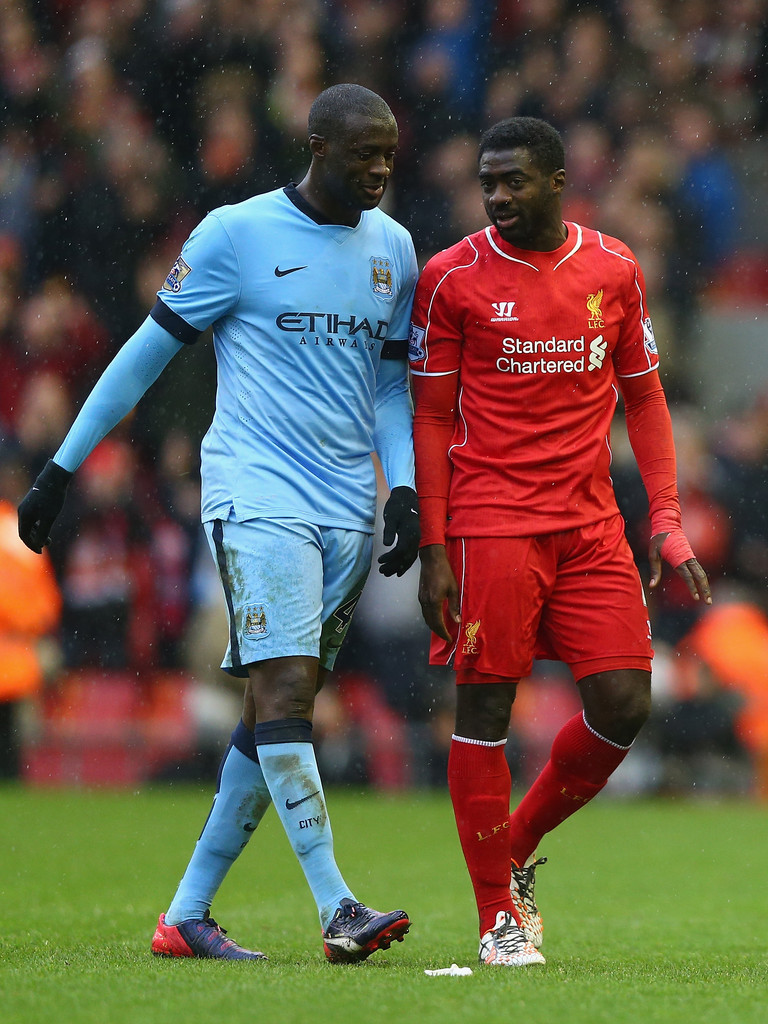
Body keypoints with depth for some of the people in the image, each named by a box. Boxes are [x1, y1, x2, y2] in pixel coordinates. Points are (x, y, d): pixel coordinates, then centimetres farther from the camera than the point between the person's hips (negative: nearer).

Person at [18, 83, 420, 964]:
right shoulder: (236, 233, -4)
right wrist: (60, 469, 2)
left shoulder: (391, 248, 12)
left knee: (277, 709, 4)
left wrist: (404, 487, 5)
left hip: (348, 511, 6)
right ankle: (337, 911, -21)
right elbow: (149, 351, 1)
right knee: (285, 686, -17)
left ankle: (187, 913, 10)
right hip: (256, 493, -6)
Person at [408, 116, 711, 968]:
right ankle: (498, 916, 3)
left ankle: (517, 849, 19)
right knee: (485, 705, -5)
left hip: (591, 525, 4)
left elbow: (642, 397, 15)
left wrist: (667, 522, 5)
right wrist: (433, 548, -5)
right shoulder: (452, 278, -2)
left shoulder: (614, 271, 8)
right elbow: (431, 418, 1)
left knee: (624, 705, -3)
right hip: (490, 524, -3)